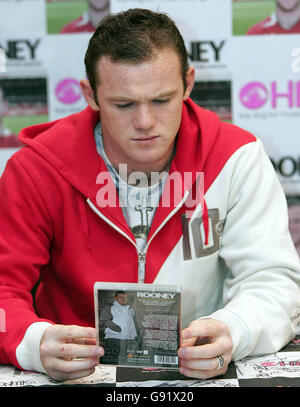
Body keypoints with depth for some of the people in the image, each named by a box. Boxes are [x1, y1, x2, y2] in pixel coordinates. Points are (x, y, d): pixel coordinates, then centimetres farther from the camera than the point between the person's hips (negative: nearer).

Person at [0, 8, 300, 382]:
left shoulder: (236, 158, -7)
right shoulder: (36, 170, -9)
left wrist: (230, 333, -30)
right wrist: (36, 345, -32)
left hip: (202, 377, 1)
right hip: (81, 377, 0)